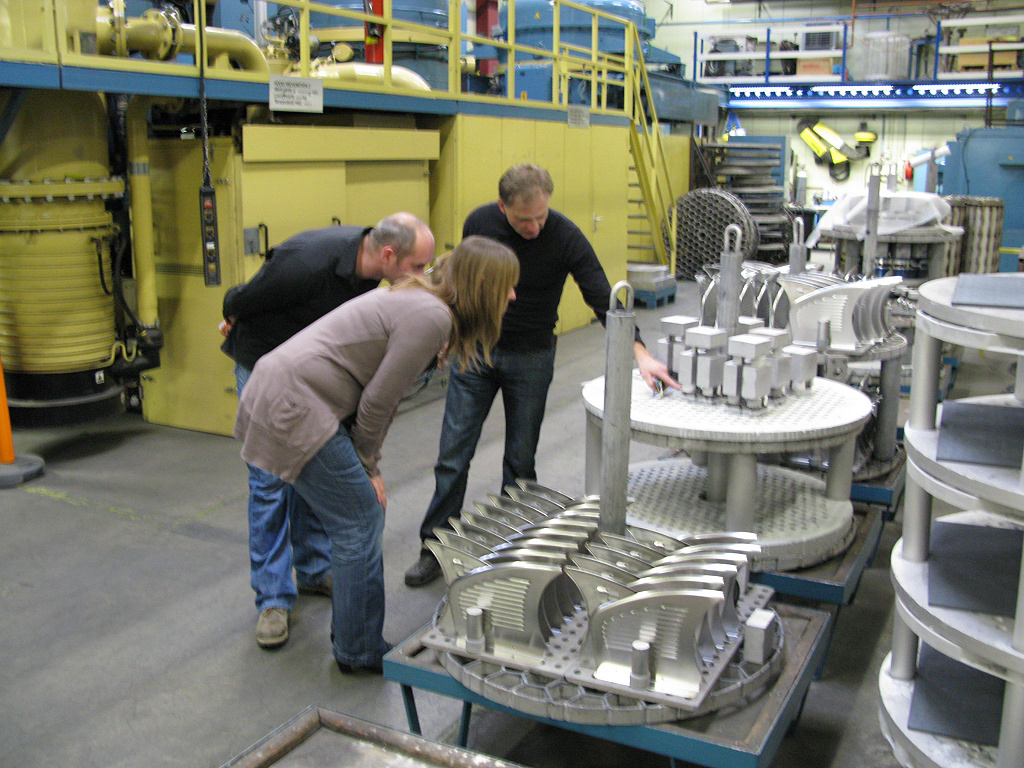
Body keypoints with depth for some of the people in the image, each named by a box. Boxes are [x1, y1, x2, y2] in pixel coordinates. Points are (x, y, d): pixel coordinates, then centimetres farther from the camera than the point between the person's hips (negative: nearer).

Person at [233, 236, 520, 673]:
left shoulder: (419, 302, 13)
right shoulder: (431, 318, -17)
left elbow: (381, 394, 15)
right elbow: (378, 401, -15)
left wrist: (366, 466, 12)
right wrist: (365, 465, 1)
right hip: (295, 409, -10)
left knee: (340, 515, 19)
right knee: (360, 525, 0)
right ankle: (361, 652, 15)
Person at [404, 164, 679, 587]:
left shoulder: (565, 236, -18)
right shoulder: (479, 222, -10)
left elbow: (602, 298, -20)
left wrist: (640, 352, -31)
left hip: (531, 357, -1)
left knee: (521, 459, 4)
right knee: (453, 454, 0)